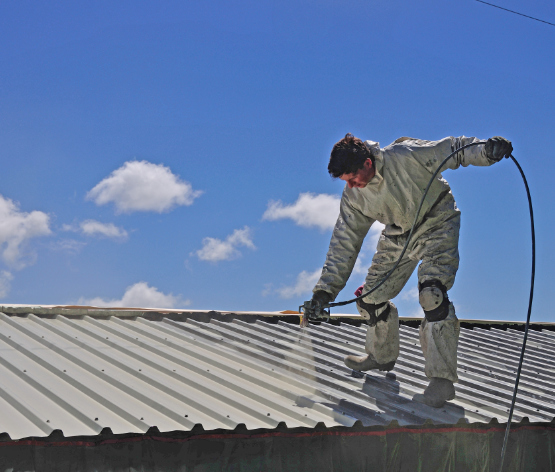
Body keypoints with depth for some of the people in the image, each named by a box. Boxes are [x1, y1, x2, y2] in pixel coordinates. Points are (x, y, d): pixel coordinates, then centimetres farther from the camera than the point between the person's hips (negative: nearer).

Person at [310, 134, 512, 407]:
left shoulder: (405, 156, -29)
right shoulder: (353, 196, -11)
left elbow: (452, 149, -19)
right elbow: (344, 242, -4)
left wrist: (486, 150, -38)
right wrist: (326, 288, -7)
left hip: (436, 226, -6)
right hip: (398, 236, 6)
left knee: (432, 294, -25)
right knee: (370, 297, 7)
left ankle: (442, 377, -22)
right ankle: (382, 355, 35)